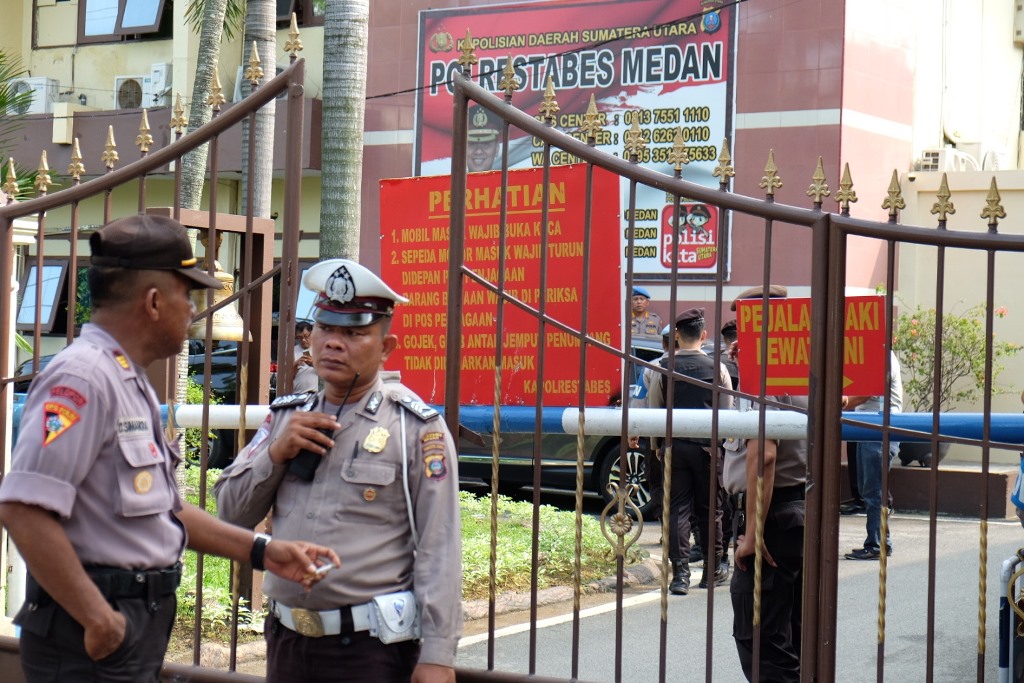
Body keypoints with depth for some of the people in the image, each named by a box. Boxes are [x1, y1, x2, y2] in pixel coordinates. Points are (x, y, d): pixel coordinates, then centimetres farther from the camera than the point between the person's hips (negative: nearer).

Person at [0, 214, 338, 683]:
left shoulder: (130, 382, 15)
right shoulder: (82, 377, -17)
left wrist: (260, 551, 17)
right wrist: (97, 618, -22)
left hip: (139, 625, 10)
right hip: (94, 642, -10)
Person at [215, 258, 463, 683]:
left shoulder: (416, 429, -7)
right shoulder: (286, 417, 11)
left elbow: (438, 551, -11)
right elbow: (231, 513, 11)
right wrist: (276, 452, -6)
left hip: (370, 647, -5)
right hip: (286, 641, 5)